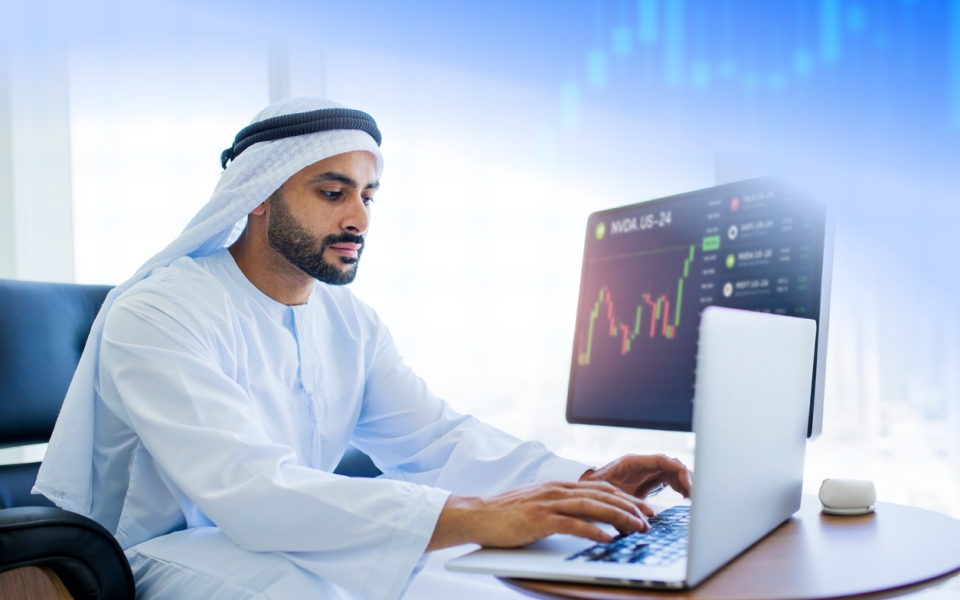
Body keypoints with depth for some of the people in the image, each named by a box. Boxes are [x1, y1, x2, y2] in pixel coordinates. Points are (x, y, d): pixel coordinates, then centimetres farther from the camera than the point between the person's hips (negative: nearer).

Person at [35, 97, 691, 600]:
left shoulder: (351, 320, 5)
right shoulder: (156, 318, -20)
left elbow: (435, 437, -1)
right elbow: (249, 490, -33)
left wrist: (582, 480, -18)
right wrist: (475, 517, -41)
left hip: (298, 544, 6)